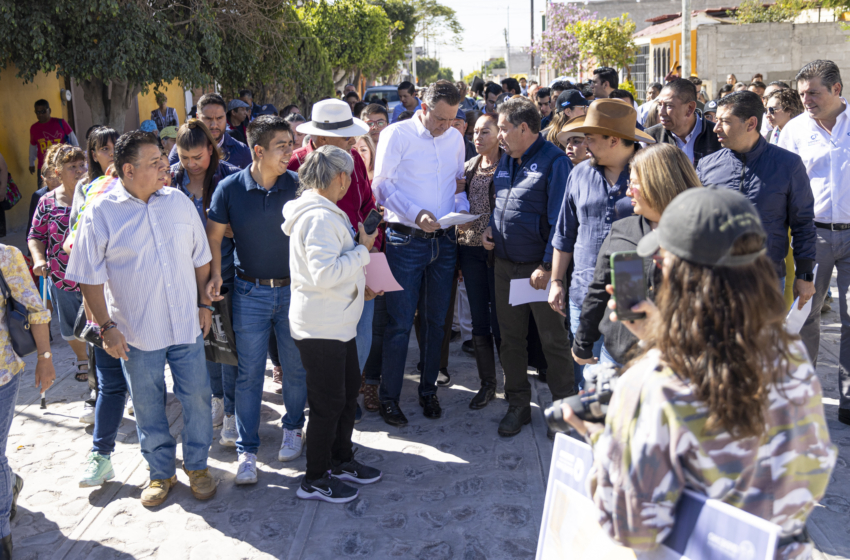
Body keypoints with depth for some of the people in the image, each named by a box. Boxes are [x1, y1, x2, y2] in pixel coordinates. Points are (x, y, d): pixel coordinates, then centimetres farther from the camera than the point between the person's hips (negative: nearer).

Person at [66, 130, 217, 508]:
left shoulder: (178, 201, 2)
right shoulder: (101, 214, -9)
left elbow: (200, 258, 10)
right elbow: (90, 277, -6)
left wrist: (204, 304, 8)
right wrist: (106, 326, -9)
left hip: (186, 325, 3)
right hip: (136, 331, -2)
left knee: (196, 396, 9)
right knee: (148, 405, 12)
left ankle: (197, 465, 30)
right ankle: (161, 473, 31)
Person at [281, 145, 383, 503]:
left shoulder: (321, 211, 11)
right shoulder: (320, 217, -22)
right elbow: (324, 273, -30)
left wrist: (359, 282, 17)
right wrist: (363, 250, -20)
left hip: (336, 322, 10)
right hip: (320, 326, -10)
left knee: (348, 389, 19)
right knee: (328, 401, 2)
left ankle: (341, 460, 35)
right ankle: (315, 479, 17)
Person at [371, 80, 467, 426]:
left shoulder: (455, 138, 11)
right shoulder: (397, 135, -5)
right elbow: (382, 186, -8)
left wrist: (462, 211, -2)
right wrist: (416, 214, -20)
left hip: (444, 241, 5)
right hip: (406, 241, -5)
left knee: (436, 320, 11)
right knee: (400, 323, -2)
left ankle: (428, 390, 26)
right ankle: (389, 397, 11)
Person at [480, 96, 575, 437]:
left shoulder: (554, 161, -12)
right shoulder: (505, 161, 12)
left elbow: (560, 221, -16)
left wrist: (548, 266, -18)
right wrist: (490, 228, 5)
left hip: (541, 268, -7)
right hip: (505, 264, 7)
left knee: (554, 340, 4)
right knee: (510, 338, 13)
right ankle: (518, 406, 26)